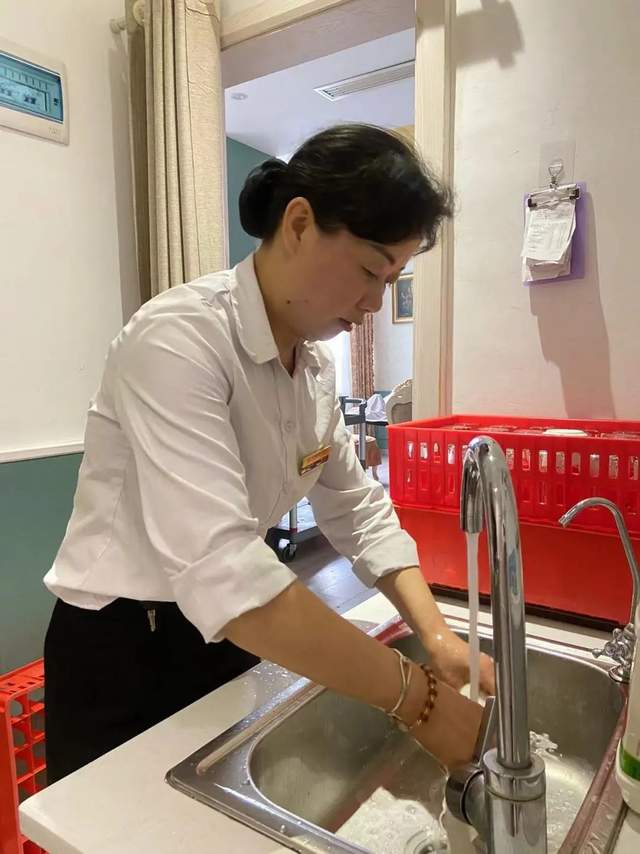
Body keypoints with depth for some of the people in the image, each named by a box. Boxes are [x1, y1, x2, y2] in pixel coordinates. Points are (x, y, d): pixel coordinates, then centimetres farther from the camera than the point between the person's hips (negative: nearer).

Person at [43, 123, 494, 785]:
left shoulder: (315, 359, -1)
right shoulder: (178, 338, -27)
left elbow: (356, 510, 1)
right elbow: (222, 574, -36)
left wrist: (437, 636, -12)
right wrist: (415, 695, -30)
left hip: (230, 639, 7)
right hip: (124, 654, -6)